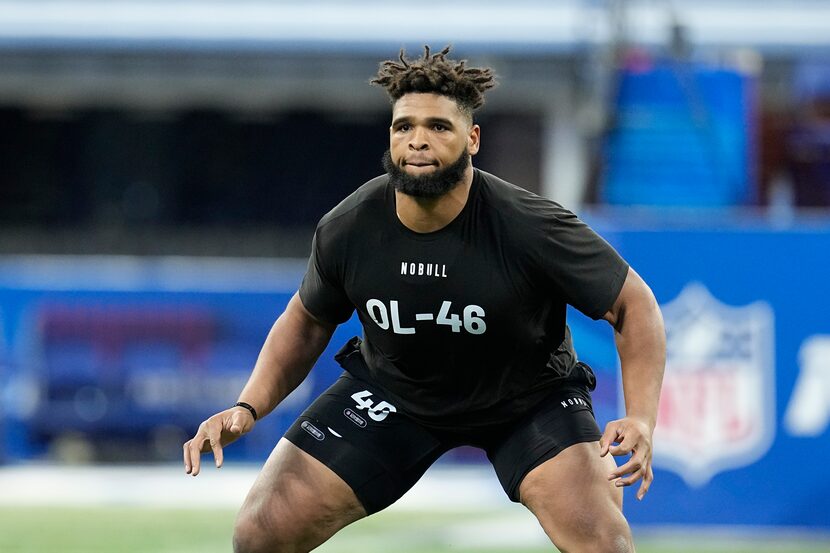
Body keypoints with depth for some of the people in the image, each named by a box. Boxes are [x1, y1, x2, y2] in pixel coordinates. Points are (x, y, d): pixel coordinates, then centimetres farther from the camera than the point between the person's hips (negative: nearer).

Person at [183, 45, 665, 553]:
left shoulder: (532, 229, -28)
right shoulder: (346, 230, -18)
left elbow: (634, 305, -17)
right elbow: (307, 320, 3)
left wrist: (641, 420, -30)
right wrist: (249, 408, -9)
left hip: (530, 397, -2)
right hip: (390, 392, 3)